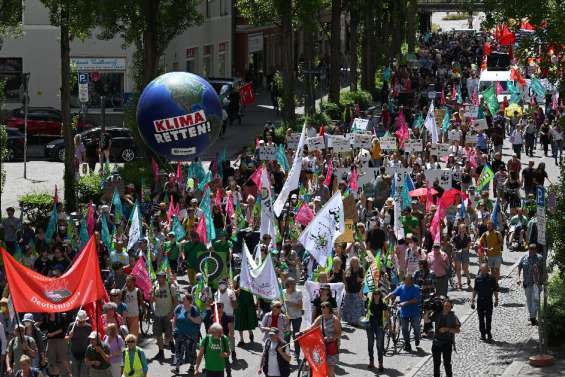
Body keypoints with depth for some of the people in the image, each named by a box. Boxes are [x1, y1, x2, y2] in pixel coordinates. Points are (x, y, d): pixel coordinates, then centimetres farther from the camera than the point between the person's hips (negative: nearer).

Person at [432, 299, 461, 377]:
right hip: (436, 342, 3)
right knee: (436, 363, 13)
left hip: (447, 343, -3)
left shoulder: (453, 317, -6)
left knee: (447, 363, -3)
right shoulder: (438, 315, 2)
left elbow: (457, 330, -8)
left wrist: (447, 329, -20)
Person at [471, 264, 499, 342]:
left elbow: (495, 290, 3)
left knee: (488, 319, 0)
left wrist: (496, 299, 2)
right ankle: (483, 334, 15)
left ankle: (488, 333, 8)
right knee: (481, 319, 7)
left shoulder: (491, 278, -4)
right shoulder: (478, 278, 1)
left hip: (489, 301, -2)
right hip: (480, 300, 2)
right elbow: (475, 290, 9)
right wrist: (473, 300, 7)